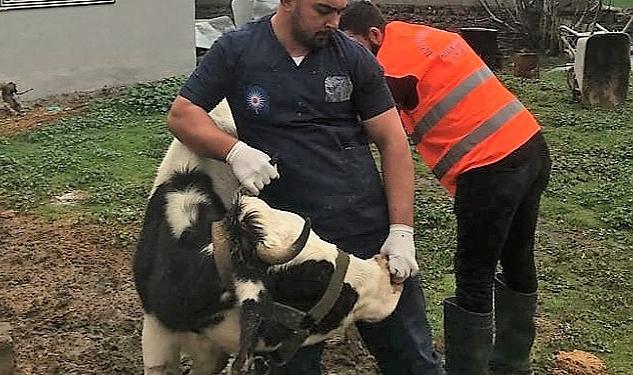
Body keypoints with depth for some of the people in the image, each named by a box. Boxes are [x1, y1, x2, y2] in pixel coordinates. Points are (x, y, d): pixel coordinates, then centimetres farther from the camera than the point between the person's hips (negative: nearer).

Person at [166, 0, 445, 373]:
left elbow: (393, 141, 0)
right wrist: (234, 150, -19)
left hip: (370, 230, 1)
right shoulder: (236, 50, -1)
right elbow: (181, 115, 1)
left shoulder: (353, 56, 0)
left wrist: (401, 231, -8)